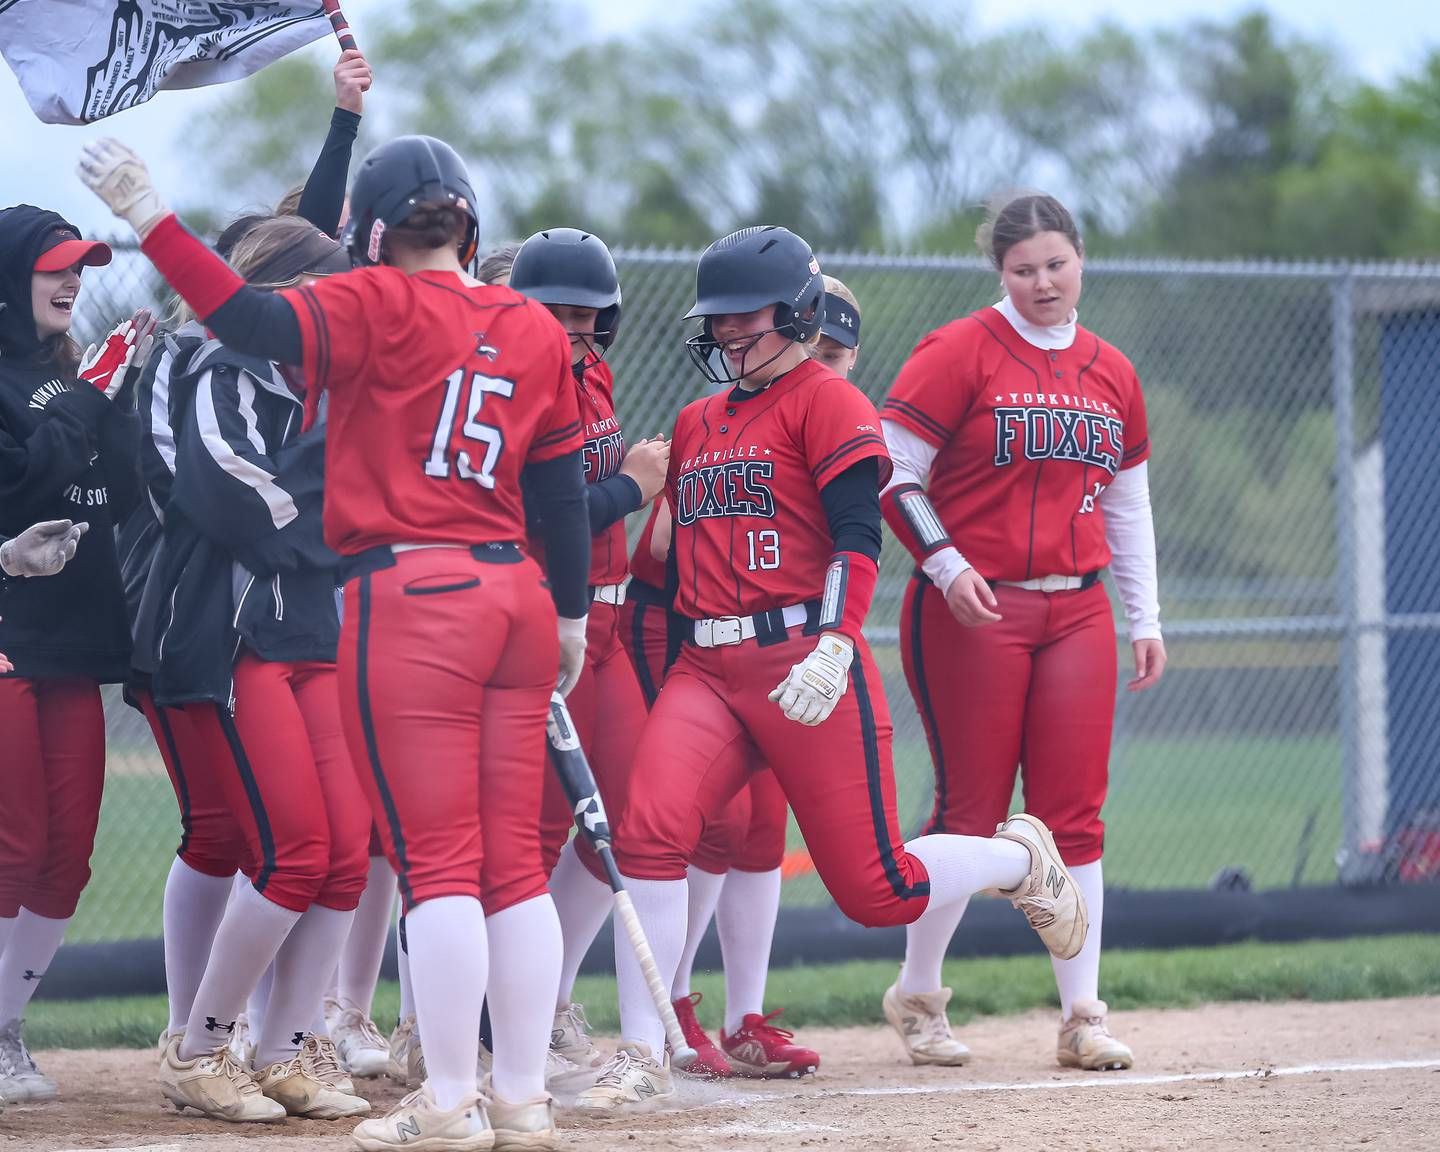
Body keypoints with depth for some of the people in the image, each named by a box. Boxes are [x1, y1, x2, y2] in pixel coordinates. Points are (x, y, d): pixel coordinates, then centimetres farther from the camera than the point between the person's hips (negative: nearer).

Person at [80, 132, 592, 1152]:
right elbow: (564, 485, 12)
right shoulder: (537, 330, 10)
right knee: (513, 861, 9)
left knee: (437, 861, -4)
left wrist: (150, 217, -21)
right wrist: (570, 615, 21)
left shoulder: (383, 305, -6)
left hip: (409, 600, -6)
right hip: (515, 600, 6)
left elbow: (258, 323, -22)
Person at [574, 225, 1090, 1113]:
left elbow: (858, 539, -13)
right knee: (649, 829, -20)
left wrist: (833, 648, -26)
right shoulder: (696, 423, 20)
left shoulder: (827, 402, -3)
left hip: (806, 664, -6)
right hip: (708, 670, 6)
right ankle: (642, 1060, -17)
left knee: (878, 891, -3)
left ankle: (1020, 858, 28)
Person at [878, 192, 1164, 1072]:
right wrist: (945, 565, -18)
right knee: (972, 808, -2)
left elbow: (1127, 503, 20)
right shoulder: (959, 353, -5)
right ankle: (918, 998, 15)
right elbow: (893, 474, -6)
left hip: (1078, 612, 5)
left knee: (1074, 810, 0)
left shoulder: (1112, 373, 13)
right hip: (972, 611, -5)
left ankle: (1083, 1016, 2)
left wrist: (1146, 619, 16)